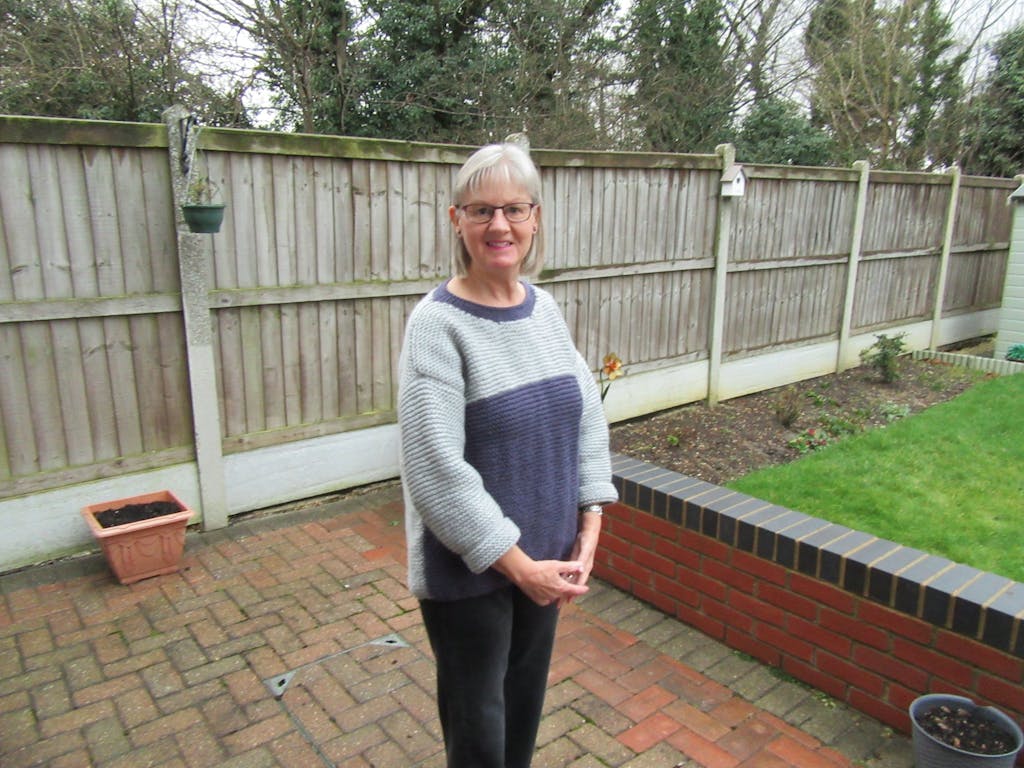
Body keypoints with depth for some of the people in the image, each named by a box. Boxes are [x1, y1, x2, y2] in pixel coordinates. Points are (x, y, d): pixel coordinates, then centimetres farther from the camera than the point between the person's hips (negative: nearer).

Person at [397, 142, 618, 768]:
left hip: (544, 554, 6)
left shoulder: (546, 309, 1)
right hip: (467, 569, -5)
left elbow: (587, 416, 4)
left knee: (526, 699, 24)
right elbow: (435, 469, -23)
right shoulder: (437, 323, -18)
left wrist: (589, 529, -3)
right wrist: (518, 564, -19)